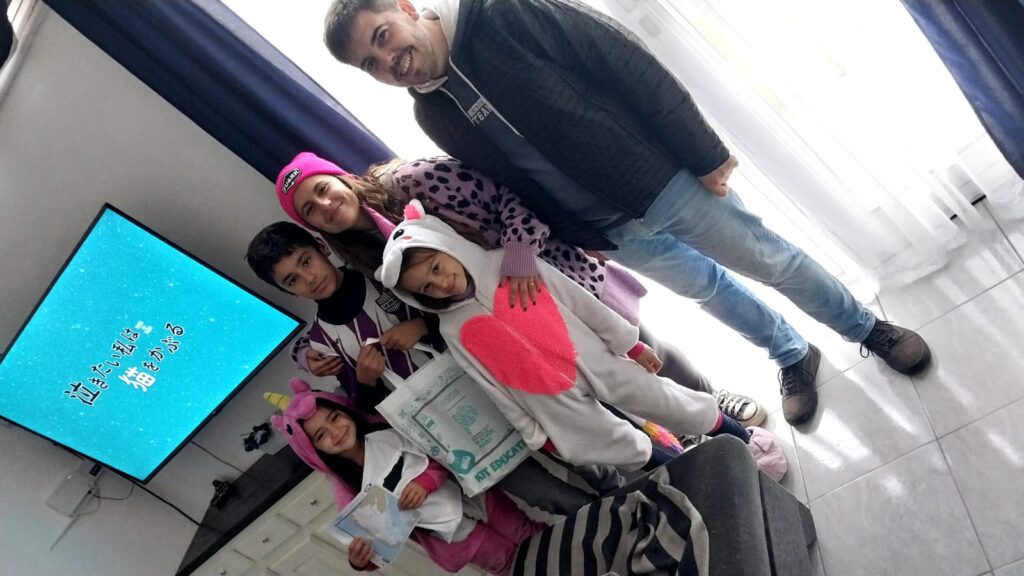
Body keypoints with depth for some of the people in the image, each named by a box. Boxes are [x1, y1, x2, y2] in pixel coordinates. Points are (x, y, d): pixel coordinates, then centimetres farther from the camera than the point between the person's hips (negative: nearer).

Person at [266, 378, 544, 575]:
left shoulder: (387, 431, -11)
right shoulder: (345, 488, -12)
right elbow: (369, 534, -9)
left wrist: (426, 480, -26)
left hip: (474, 497, 1)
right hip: (453, 536, -1)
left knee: (527, 533, 11)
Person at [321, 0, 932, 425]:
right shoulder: (435, 116, -4)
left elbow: (627, 59, -18)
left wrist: (702, 149, -17)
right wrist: (578, 237, 6)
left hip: (666, 180, -4)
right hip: (615, 232, 4)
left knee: (773, 260, 11)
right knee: (706, 288, 21)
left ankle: (869, 328, 39)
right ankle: (793, 358, 48)